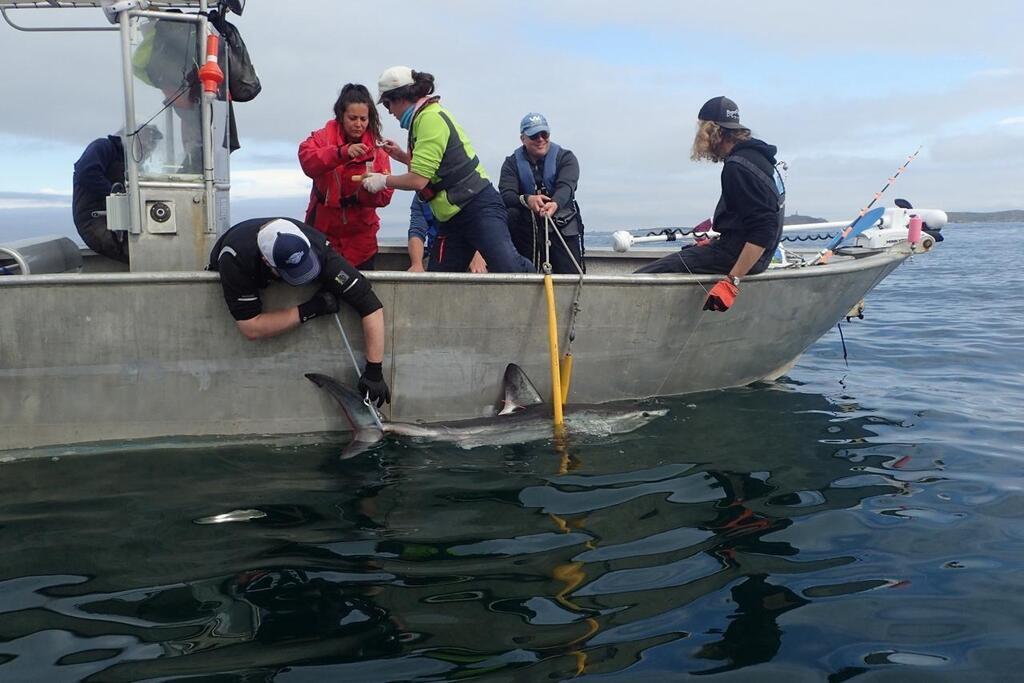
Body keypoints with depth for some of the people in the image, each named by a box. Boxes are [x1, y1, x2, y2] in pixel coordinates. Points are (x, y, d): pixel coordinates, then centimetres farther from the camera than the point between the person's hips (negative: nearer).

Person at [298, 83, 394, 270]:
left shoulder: (377, 149, -1)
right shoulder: (323, 137, -4)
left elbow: (384, 197, -7)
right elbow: (307, 160, -26)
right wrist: (342, 152, -39)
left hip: (359, 239, 1)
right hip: (322, 233, -1)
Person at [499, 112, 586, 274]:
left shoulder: (565, 157, 3)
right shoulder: (512, 162, 5)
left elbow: (565, 187, -17)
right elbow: (506, 195, -12)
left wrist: (555, 204, -42)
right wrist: (527, 200, -36)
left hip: (562, 225, -1)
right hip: (526, 228, 1)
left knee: (571, 276, -12)